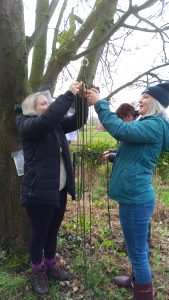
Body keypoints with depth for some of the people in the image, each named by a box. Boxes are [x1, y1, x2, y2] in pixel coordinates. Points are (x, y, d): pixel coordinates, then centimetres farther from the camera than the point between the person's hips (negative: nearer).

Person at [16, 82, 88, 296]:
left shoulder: (56, 124, 10)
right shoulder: (27, 125, -12)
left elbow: (78, 120, 4)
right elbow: (48, 118, -31)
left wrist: (81, 98, -10)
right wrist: (69, 94, -27)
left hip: (60, 190, 7)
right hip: (39, 192, -7)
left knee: (53, 231, 21)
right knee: (40, 234, 10)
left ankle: (51, 265, 42)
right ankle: (37, 272, 33)